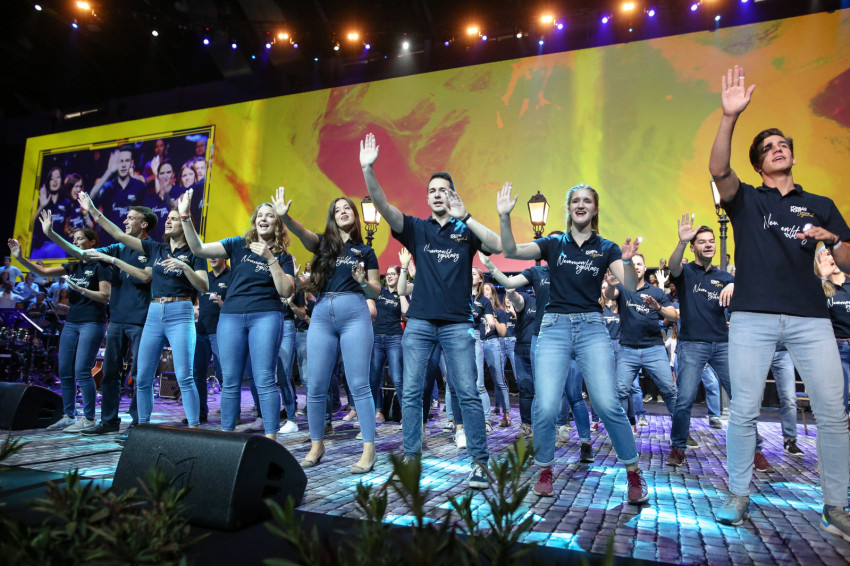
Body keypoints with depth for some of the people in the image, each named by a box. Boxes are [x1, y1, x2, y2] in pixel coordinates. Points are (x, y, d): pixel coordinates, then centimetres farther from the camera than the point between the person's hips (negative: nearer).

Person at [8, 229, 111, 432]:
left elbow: (106, 297, -11)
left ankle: (88, 419, -5)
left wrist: (79, 289, -19)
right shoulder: (72, 266, 15)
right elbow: (43, 271, 8)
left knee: (82, 370, -11)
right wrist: (20, 258, -3)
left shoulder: (100, 265, -5)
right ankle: (68, 416, 15)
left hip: (92, 323, -7)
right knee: (65, 371, 6)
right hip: (71, 322, 7)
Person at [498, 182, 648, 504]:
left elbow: (630, 286, -4)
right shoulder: (553, 244, 9)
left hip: (592, 327, 0)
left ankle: (634, 473, 11)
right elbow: (511, 251, -4)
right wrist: (504, 217, -17)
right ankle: (545, 470, 15)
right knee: (545, 406, -9)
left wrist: (627, 261, -23)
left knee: (607, 404, -11)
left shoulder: (606, 248, 9)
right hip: (554, 327, 0)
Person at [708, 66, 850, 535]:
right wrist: (729, 117, -21)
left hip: (811, 317, 3)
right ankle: (738, 494, 13)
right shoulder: (746, 199, 11)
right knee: (744, 411, -1)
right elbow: (718, 170, -10)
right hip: (752, 316, -2)